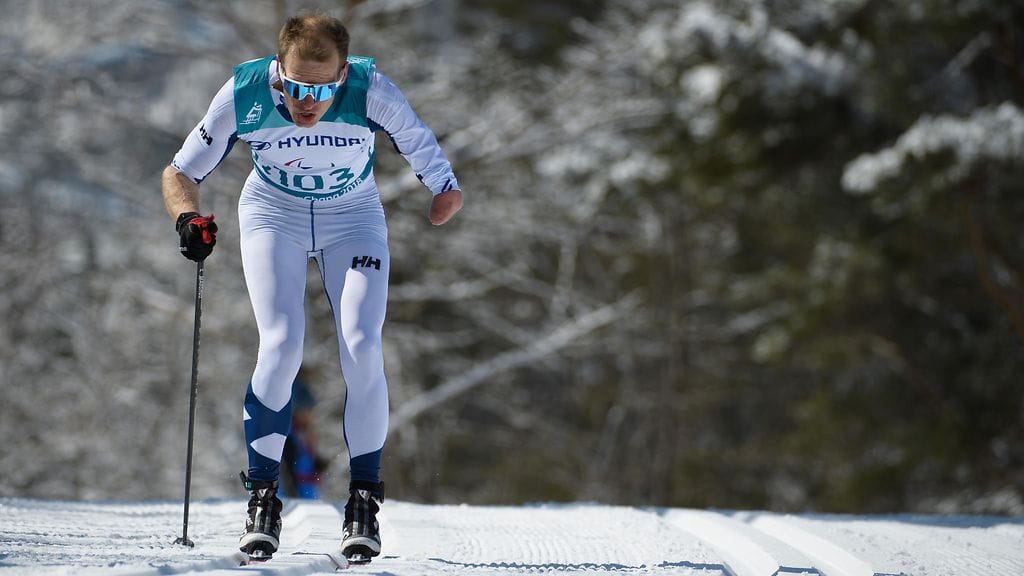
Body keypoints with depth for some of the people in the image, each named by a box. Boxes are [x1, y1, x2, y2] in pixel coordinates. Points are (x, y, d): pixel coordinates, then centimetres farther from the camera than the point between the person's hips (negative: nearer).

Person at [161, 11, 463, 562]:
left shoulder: (372, 91, -29)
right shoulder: (245, 94, -26)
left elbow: (427, 156, -22)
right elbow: (180, 171, -14)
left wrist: (446, 192, -42)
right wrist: (188, 217, -33)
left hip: (353, 218, 0)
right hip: (274, 216, 0)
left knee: (361, 347, -17)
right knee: (281, 346, -18)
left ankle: (363, 500, -2)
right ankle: (262, 496, -3)